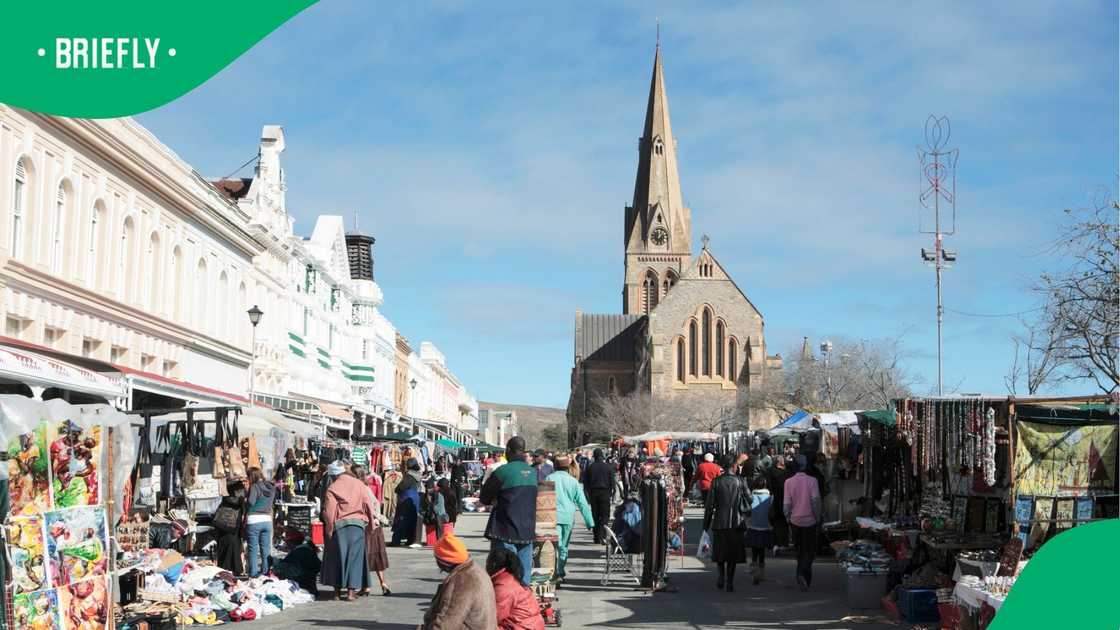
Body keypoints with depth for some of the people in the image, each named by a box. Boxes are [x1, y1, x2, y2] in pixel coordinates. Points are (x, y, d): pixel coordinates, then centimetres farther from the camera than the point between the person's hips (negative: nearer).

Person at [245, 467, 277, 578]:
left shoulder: (255, 487, -11)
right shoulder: (271, 487, 8)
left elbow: (251, 502, -20)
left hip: (254, 521, -5)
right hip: (267, 520, 5)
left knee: (253, 549, 3)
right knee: (266, 548, 12)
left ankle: (253, 573, 4)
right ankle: (266, 571, 15)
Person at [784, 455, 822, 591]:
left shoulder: (789, 482, -6)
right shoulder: (812, 481, -11)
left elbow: (786, 504, -5)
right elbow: (815, 501, -17)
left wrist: (788, 519, 7)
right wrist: (818, 517, -5)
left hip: (795, 521, 2)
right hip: (809, 521, -2)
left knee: (800, 550, 17)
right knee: (810, 550, 6)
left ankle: (804, 578, 23)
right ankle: (803, 573, -17)